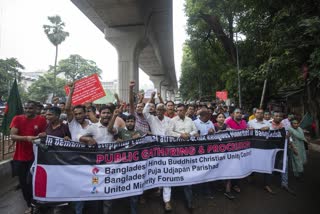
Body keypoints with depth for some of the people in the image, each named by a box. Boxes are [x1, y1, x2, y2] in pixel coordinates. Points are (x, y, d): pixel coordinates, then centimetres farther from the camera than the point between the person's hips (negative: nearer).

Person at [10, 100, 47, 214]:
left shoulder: (41, 120, -5)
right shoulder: (17, 119, -4)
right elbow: (12, 136, -13)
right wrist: (26, 138, -28)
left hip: (35, 156, -2)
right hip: (20, 157, 2)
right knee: (23, 182, 13)